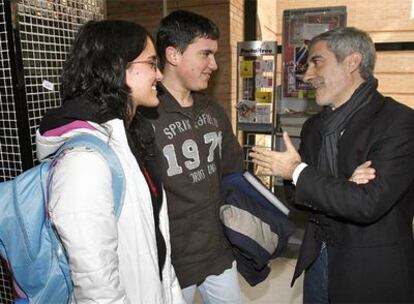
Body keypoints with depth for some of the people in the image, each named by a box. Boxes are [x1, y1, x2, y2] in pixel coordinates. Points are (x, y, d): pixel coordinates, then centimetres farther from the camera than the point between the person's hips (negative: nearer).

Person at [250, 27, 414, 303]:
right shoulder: (313, 127, 3)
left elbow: (368, 204, -25)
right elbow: (300, 195, 3)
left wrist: (298, 171, -18)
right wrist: (344, 186, -17)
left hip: (373, 270, -5)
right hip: (318, 257, 5)